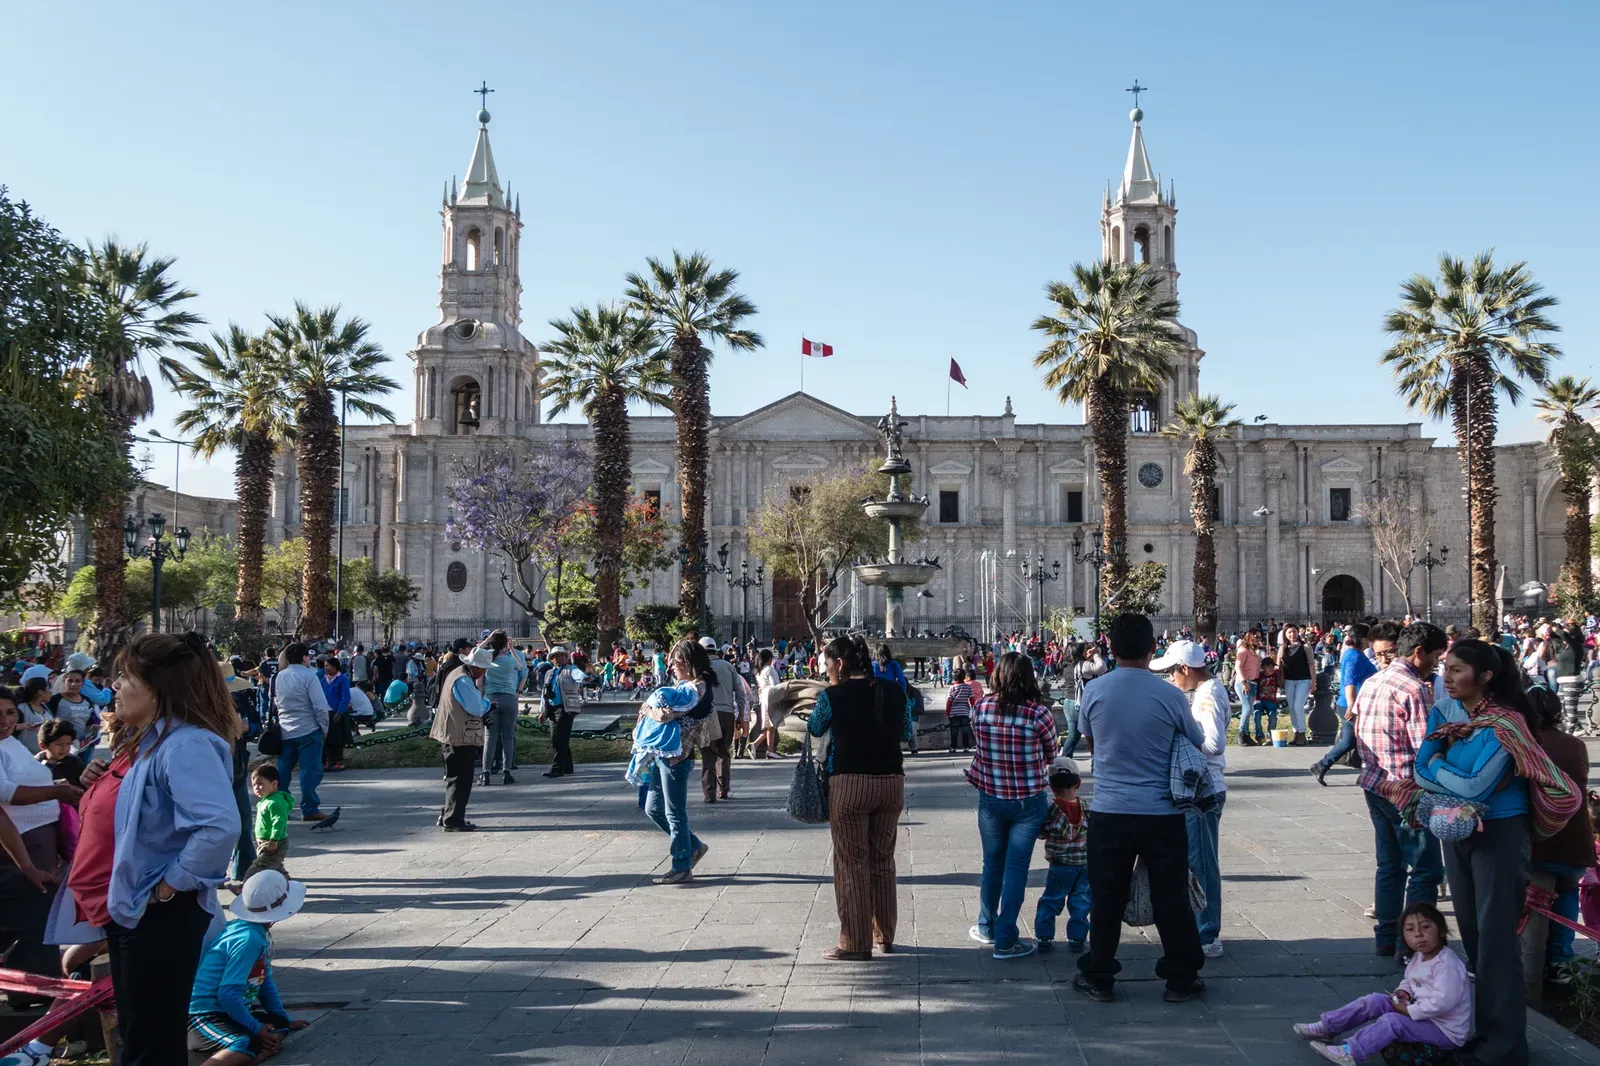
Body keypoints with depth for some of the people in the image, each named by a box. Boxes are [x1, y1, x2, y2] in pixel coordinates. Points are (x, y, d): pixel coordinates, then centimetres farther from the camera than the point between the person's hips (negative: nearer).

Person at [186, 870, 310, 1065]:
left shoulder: (261, 933, 7)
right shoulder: (249, 939, -23)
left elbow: (265, 981, 17)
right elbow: (228, 993, -27)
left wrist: (283, 1019, 14)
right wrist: (255, 1028, -18)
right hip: (206, 1014, -11)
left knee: (280, 1027, 6)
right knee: (246, 1047, -34)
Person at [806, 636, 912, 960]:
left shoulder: (834, 695, -10)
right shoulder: (894, 689, 2)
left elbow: (814, 729, 8)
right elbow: (906, 731, 16)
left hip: (850, 784, -5)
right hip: (892, 781, 5)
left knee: (852, 862, 3)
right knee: (882, 859, 16)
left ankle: (856, 943, 5)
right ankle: (884, 936, 25)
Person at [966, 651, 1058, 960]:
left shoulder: (981, 708, -8)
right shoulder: (1039, 713, -16)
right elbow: (1050, 755, 0)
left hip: (990, 798, 3)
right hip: (1029, 801, -3)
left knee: (992, 864, 19)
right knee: (1016, 868, 5)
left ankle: (987, 927, 34)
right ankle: (1005, 940, 10)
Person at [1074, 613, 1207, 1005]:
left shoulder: (1094, 692, -5)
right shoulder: (1169, 695, -10)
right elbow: (1196, 743, 5)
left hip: (1109, 812, 1)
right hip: (1162, 812, -1)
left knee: (1107, 898, 10)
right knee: (1170, 896, 10)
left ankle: (1098, 978, 19)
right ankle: (1181, 979, 20)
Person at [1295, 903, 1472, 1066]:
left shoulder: (1446, 965, -26)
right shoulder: (1418, 957, 6)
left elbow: (1442, 1003, -34)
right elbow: (1410, 981, 23)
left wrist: (1409, 1010, -22)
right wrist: (1404, 992, -2)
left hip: (1446, 1031, -9)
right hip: (1421, 1013, 9)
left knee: (1391, 1022, -28)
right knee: (1374, 1001, -1)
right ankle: (1326, 1027, 3)